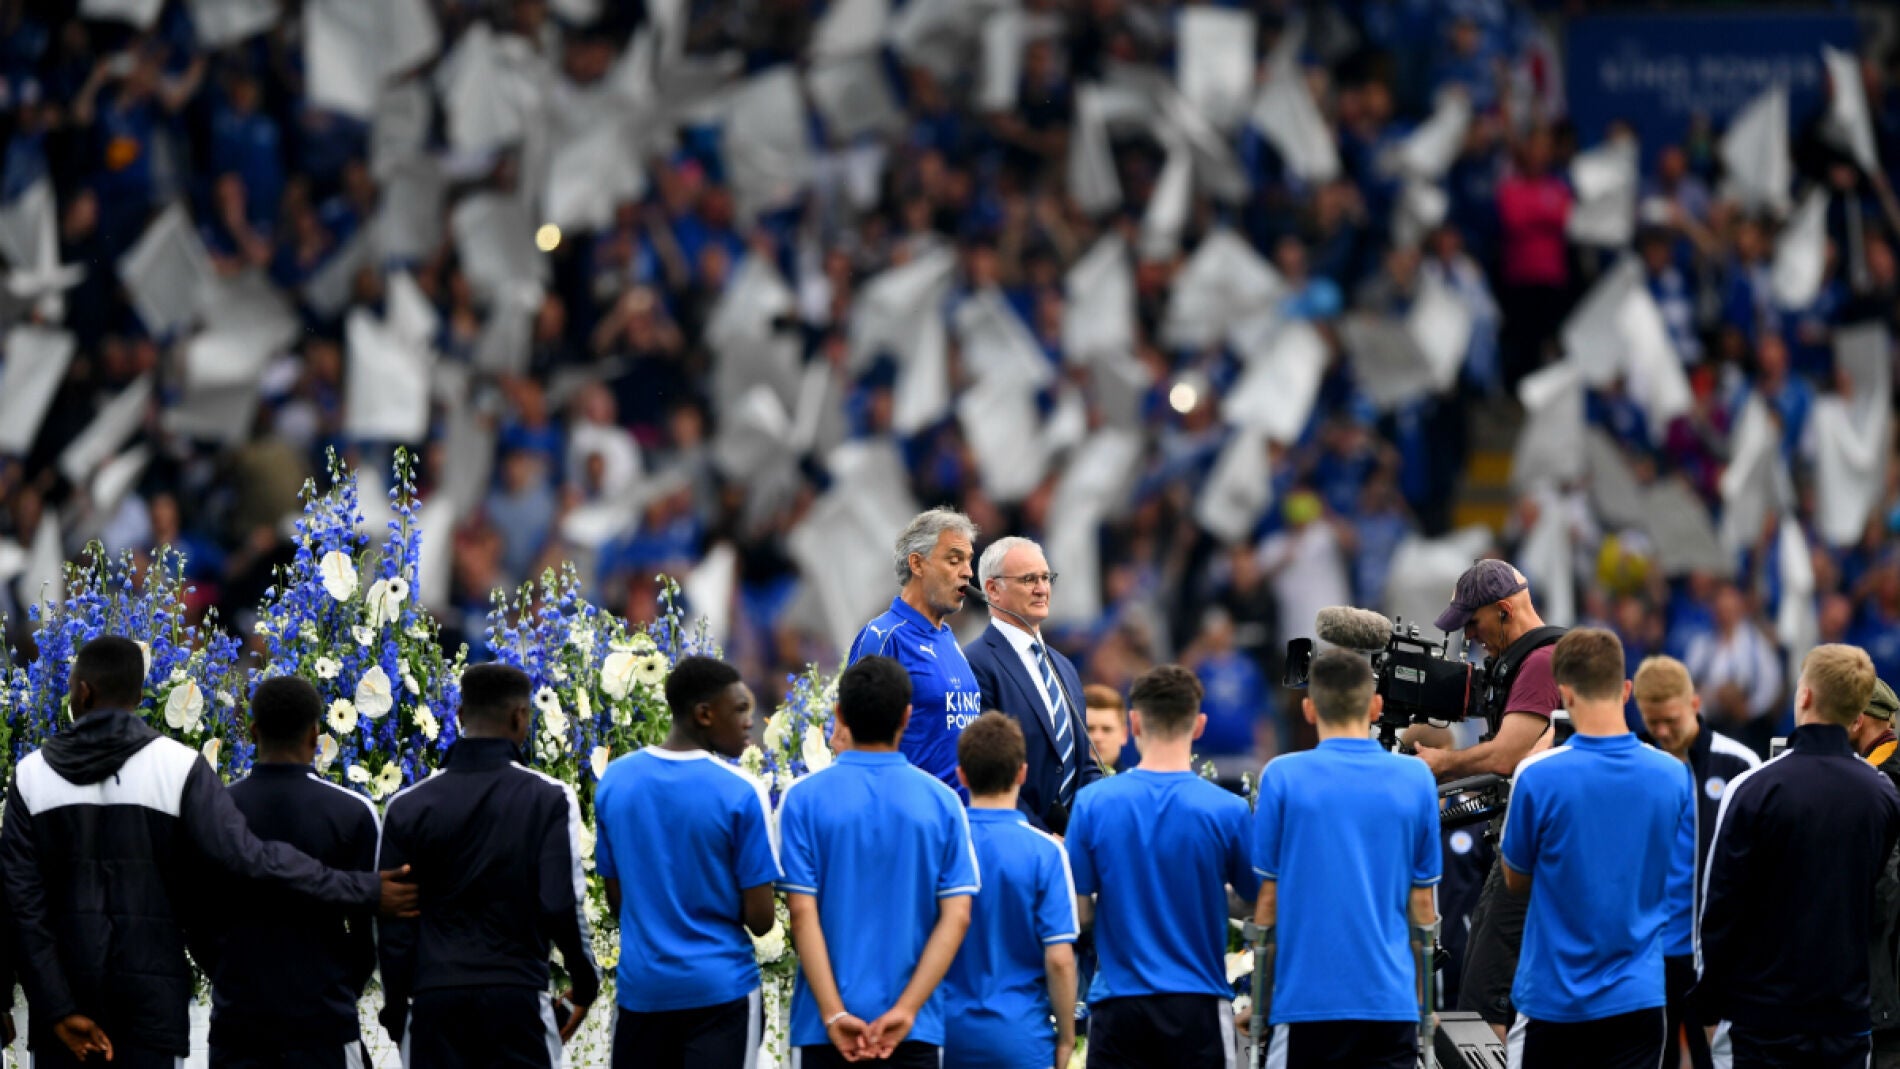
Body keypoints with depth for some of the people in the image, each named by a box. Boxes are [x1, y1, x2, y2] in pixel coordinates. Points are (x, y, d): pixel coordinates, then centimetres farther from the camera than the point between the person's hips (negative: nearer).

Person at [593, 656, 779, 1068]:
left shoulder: (614, 782, 2)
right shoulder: (740, 793, -13)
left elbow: (616, 899, 9)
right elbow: (760, 918, -11)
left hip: (640, 987, 4)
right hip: (721, 988, -4)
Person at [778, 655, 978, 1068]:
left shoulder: (804, 798, -3)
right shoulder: (941, 802, 1)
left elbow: (802, 912, -9)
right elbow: (956, 917, -5)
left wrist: (833, 1013, -11)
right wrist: (907, 1009, -8)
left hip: (829, 1023, -1)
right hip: (915, 1027, 1)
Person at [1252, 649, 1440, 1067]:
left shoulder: (1283, 777, -4)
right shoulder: (1416, 779, 3)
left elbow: (1267, 895, -2)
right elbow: (1422, 903, 7)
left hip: (1307, 998, -2)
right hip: (1391, 999, 2)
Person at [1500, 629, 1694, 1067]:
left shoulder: (1537, 776, -14)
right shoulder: (1673, 775, -5)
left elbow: (1517, 880, 0)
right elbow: (1679, 873, 6)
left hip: (1552, 995, -2)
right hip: (1637, 995, 2)